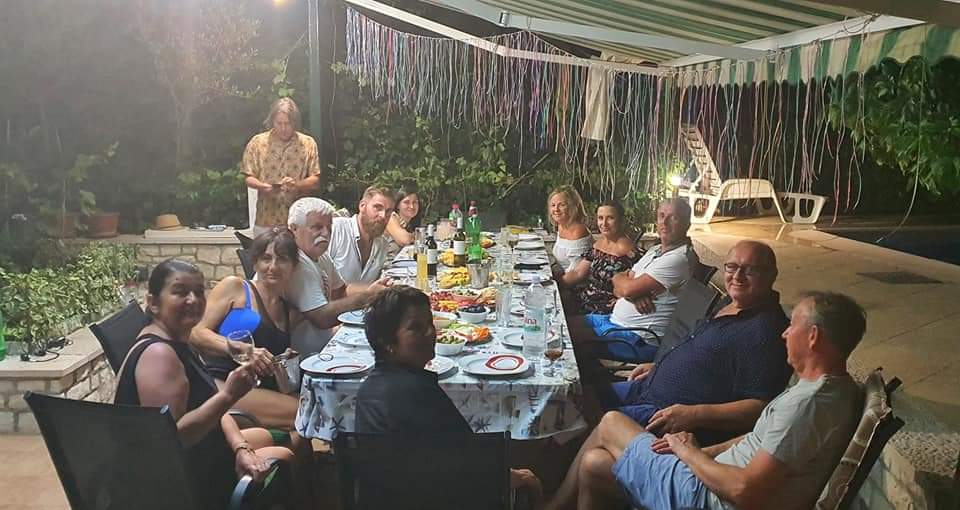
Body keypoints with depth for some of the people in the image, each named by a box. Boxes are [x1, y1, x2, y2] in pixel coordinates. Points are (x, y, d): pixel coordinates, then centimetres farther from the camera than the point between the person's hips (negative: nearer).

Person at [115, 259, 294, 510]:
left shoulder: (176, 342, 5)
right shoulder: (158, 354, -27)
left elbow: (205, 405, 8)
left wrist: (241, 448, -7)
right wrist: (228, 395, -39)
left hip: (191, 454, 10)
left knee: (264, 436, 27)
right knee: (283, 459, 5)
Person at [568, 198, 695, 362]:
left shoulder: (680, 258, -18)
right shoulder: (655, 251, 13)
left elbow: (628, 288, -21)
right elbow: (618, 288, 10)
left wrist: (618, 278, 3)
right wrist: (634, 295, -13)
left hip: (639, 339, -9)